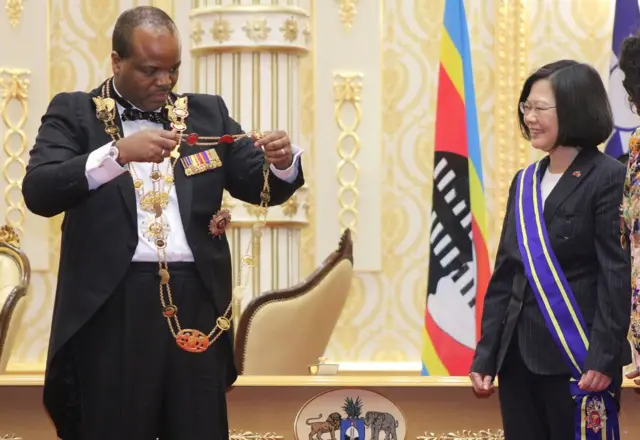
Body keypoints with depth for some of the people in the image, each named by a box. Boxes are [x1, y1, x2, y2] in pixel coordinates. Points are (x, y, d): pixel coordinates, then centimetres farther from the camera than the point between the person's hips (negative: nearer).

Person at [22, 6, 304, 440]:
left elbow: (263, 187, 12)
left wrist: (282, 161, -12)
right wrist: (119, 153, -23)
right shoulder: (74, 113, 4)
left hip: (196, 301, 3)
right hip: (111, 304, -3)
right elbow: (38, 192, -11)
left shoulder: (207, 112, 13)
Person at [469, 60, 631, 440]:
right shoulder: (525, 181, 15)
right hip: (518, 355, 7)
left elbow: (618, 277, -11)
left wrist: (604, 358, -18)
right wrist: (485, 355, 10)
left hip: (576, 357, -6)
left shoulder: (608, 178, -6)